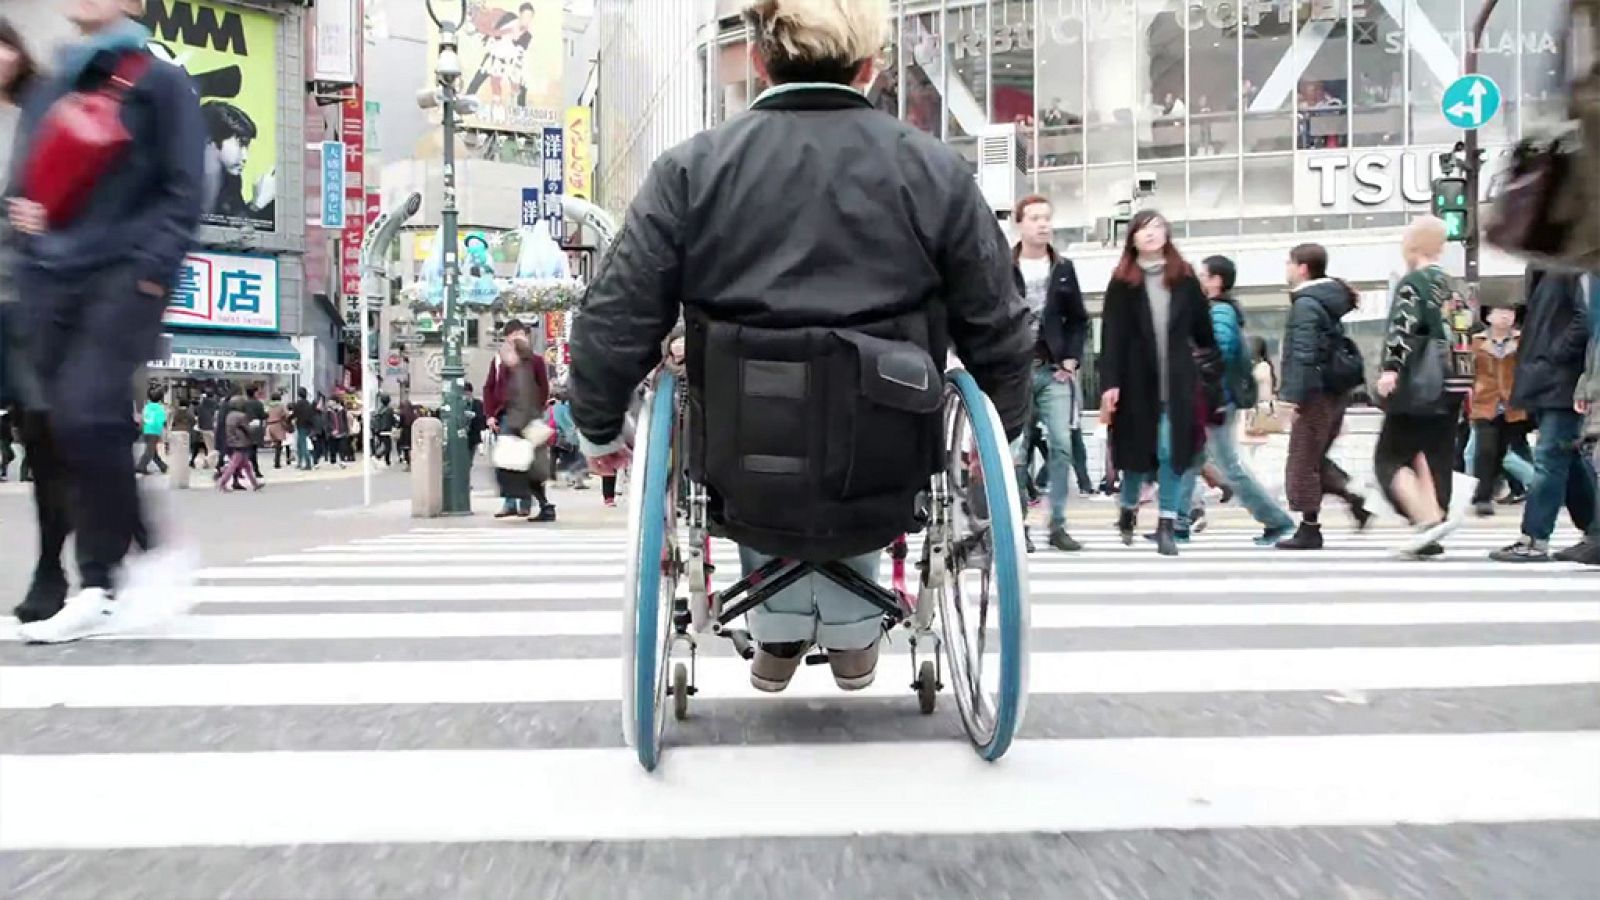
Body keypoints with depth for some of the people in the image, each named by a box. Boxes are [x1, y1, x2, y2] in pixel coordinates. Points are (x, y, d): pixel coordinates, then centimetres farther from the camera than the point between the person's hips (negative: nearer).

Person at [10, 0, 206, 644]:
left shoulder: (160, 84, 5)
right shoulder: (48, 91, 21)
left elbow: (184, 189, -3)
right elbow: (22, 180, 26)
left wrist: (153, 268, -14)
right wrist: (21, 210, 3)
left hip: (125, 275, -6)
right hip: (51, 277, 6)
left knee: (85, 414, -20)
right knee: (70, 428, 2)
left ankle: (97, 586, -6)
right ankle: (98, 587, 8)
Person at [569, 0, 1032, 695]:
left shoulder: (691, 170, -5)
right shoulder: (936, 172, -4)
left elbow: (613, 326, -4)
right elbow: (1001, 337, 2)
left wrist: (597, 429, 15)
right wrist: (1005, 433, 21)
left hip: (745, 492, 0)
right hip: (880, 492, 1)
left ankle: (778, 636, 34)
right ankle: (853, 634, 37)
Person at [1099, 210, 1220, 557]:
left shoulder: (1185, 278, 5)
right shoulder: (1122, 282, 0)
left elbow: (1202, 329, 9)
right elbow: (1112, 336, -5)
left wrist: (1212, 371, 9)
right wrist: (1109, 383, -13)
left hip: (1178, 382, 1)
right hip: (1137, 381, -1)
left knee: (1172, 451, -2)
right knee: (1137, 450, 9)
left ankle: (1167, 524, 3)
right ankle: (1128, 509, 32)